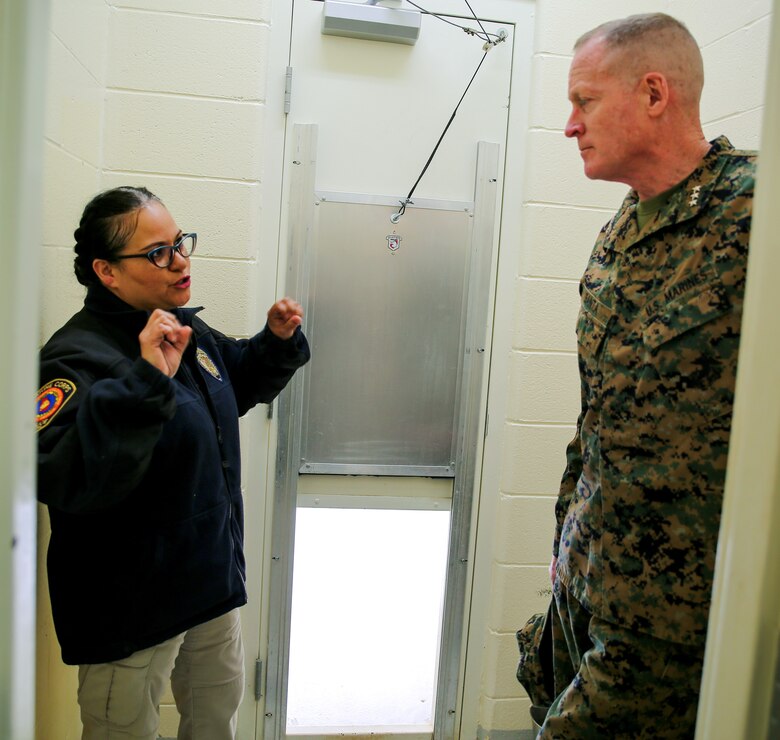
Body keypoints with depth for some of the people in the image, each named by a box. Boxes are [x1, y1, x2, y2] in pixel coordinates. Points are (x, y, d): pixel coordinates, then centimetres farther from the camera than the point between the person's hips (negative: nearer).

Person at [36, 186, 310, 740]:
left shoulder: (189, 329, 0)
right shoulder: (80, 356, -25)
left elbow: (240, 384, 20)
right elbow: (61, 480, -41)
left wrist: (278, 341, 1)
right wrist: (145, 381, -48)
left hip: (213, 585, 8)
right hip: (129, 611, -7)